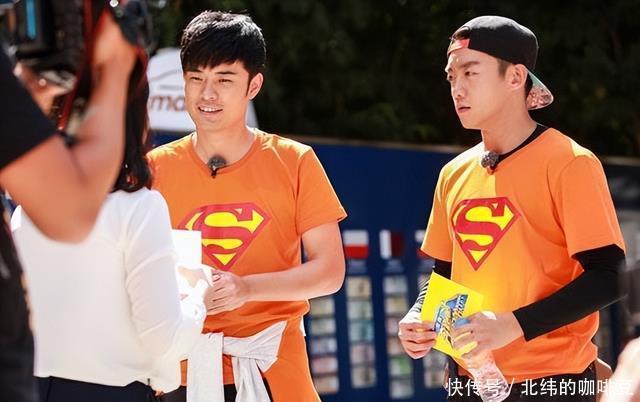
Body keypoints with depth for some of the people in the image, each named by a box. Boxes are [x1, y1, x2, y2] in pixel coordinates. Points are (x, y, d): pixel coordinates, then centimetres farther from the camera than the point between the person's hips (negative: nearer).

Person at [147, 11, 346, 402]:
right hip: (184, 369, 0)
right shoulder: (157, 168, 4)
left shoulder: (294, 162, 2)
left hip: (273, 370, 0)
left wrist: (248, 287, -16)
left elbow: (330, 269, -1)